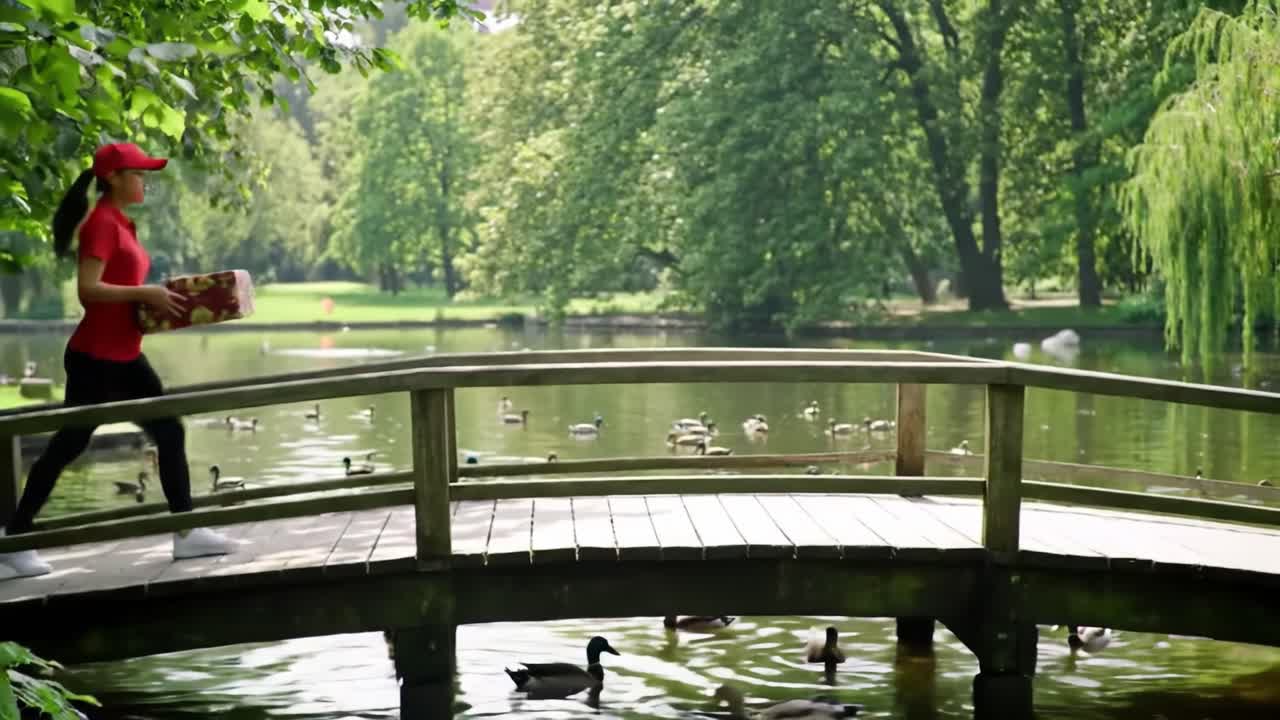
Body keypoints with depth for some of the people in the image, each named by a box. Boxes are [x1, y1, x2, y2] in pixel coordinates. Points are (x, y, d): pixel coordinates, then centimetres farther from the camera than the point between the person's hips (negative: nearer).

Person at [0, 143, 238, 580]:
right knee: (67, 446, -3)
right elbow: (87, 289, -24)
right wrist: (143, 294, -23)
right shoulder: (102, 222, -15)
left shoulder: (120, 223, 14)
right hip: (93, 358, -9)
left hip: (123, 357, 9)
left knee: (169, 433, 7)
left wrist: (153, 298, 8)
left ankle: (186, 533, 12)